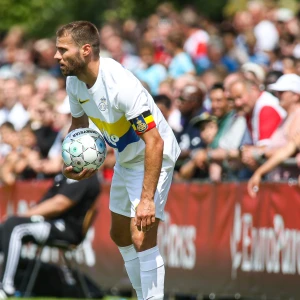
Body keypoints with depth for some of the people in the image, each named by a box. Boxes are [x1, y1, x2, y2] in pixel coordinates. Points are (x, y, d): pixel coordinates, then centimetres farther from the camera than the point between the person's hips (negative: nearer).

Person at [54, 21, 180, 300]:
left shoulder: (121, 86, -34)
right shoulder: (74, 81, -8)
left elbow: (154, 142, -35)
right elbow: (78, 123, 13)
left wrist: (147, 199, -39)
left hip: (153, 158, -9)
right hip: (124, 160, 9)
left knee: (142, 238, -20)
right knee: (119, 235, 18)